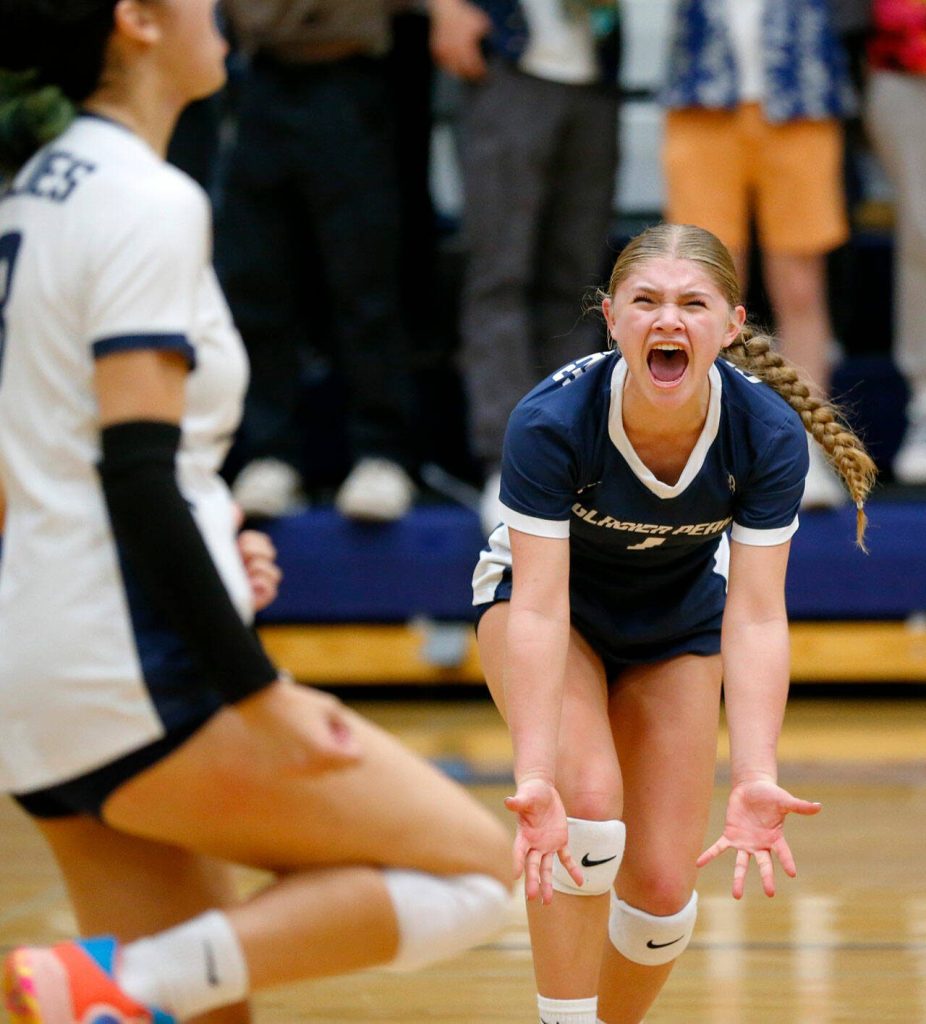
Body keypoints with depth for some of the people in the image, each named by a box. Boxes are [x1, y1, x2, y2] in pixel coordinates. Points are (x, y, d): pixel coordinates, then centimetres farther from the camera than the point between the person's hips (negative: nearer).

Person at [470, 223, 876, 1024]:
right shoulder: (550, 421, -36)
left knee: (663, 888, -3)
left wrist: (756, 780, -45)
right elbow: (539, 607, -38)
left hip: (678, 621, 2)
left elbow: (755, 617, -32)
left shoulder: (769, 434, -31)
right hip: (540, 596, -2)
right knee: (587, 804, -28)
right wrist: (534, 776, -49)